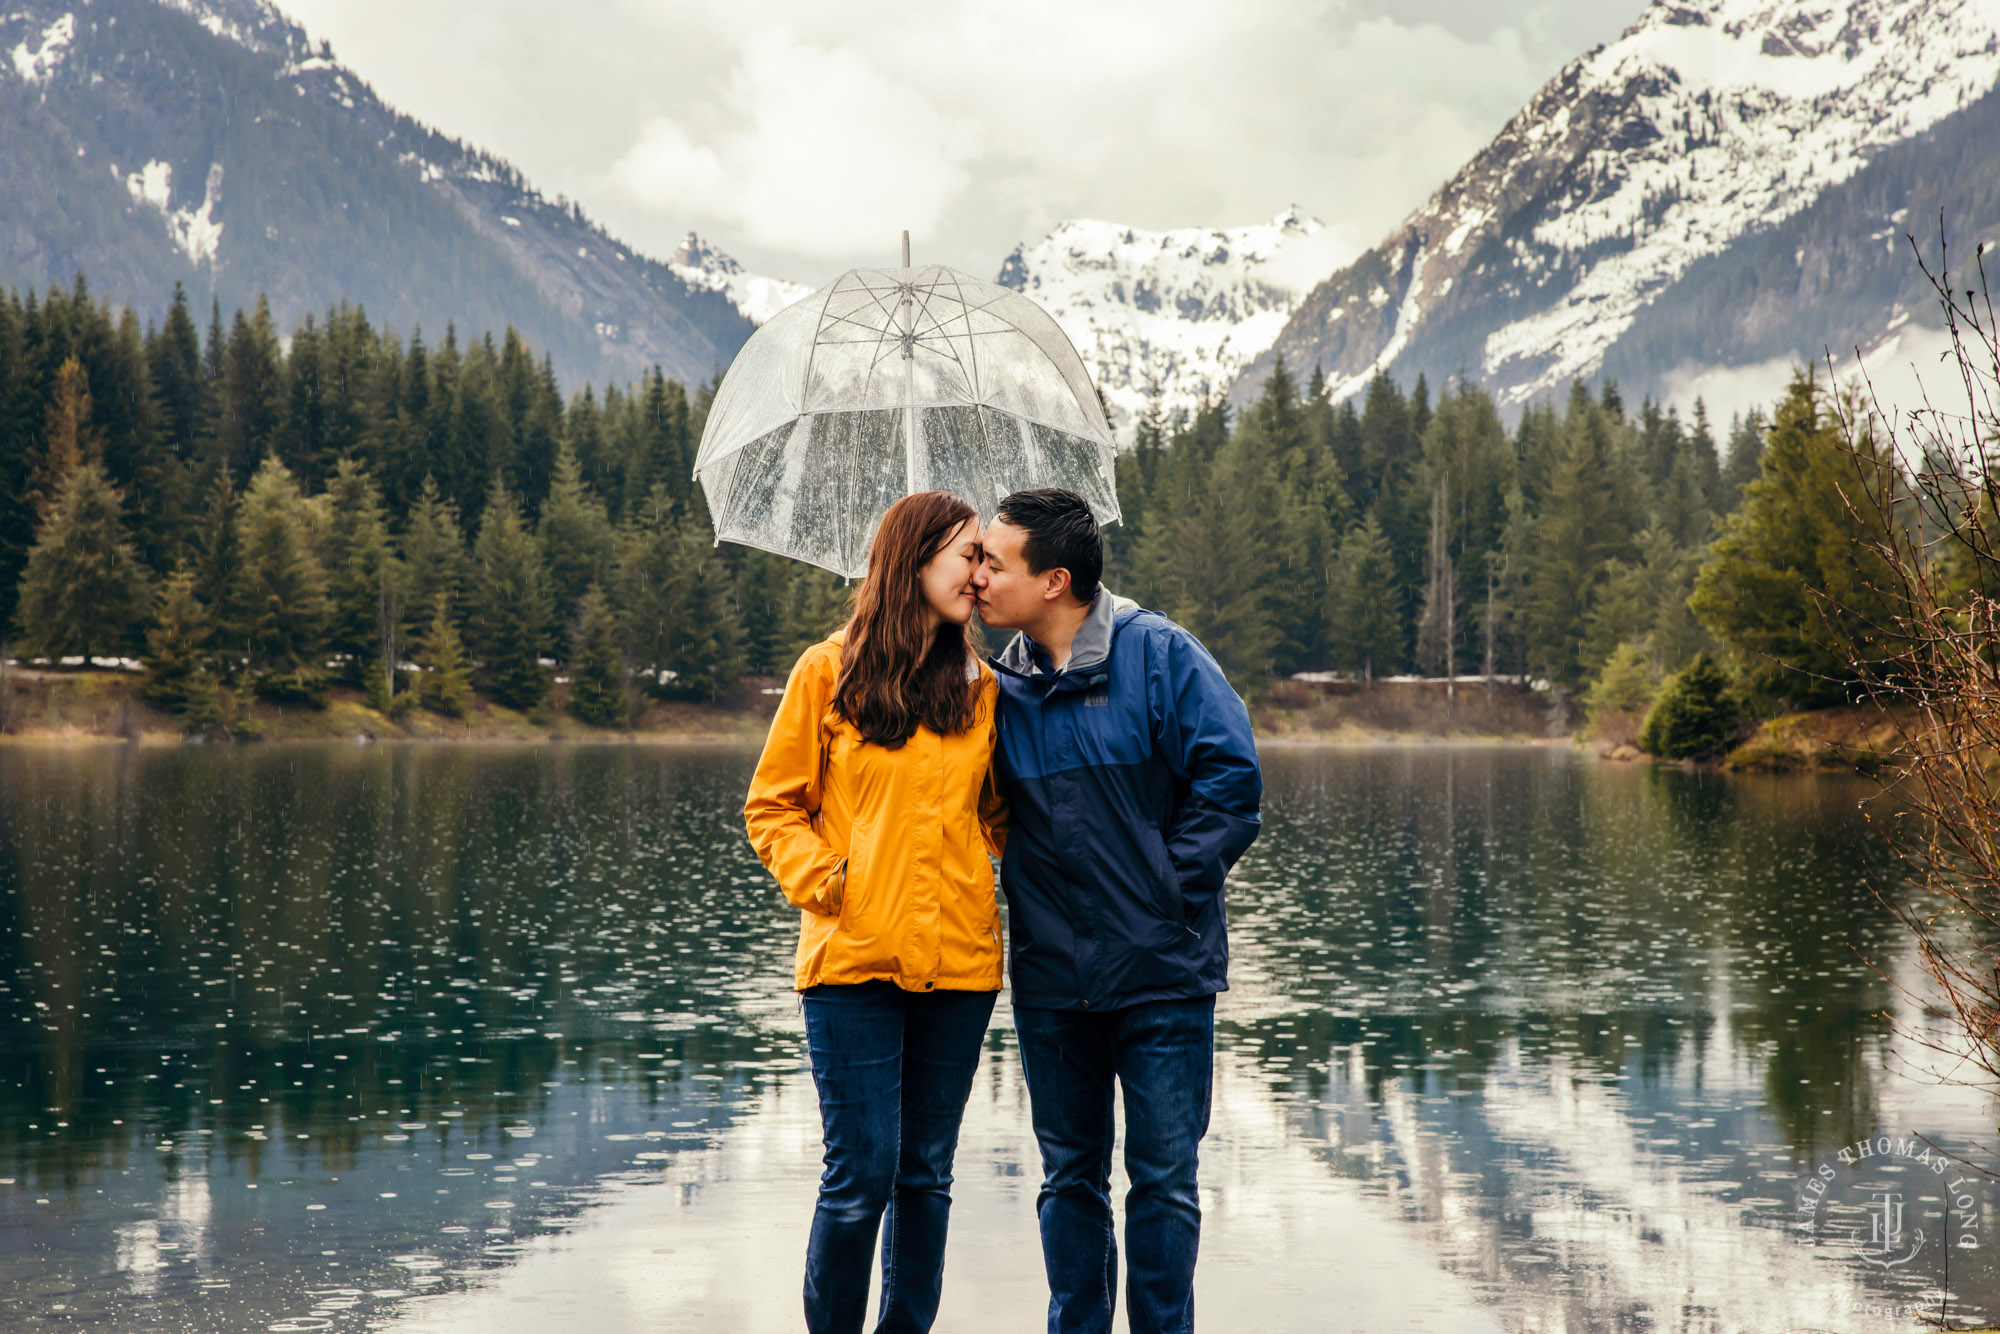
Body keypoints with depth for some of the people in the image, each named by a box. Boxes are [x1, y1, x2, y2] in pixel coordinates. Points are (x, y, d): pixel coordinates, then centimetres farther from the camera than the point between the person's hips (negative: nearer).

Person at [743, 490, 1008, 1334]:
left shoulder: (980, 688, 12)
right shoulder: (829, 672, 3)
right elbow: (771, 806, 6)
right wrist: (819, 879, -10)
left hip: (957, 960, 3)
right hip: (854, 955, -3)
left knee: (926, 1174, 7)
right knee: (861, 1175, -6)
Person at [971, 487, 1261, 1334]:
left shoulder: (1159, 655, -8)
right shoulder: (999, 685, 4)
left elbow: (1231, 776, -9)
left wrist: (1174, 887, -9)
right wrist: (1016, 893, 1)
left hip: (1161, 972, -4)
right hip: (1050, 974, 4)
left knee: (1163, 1174, 3)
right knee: (1070, 1174, 12)